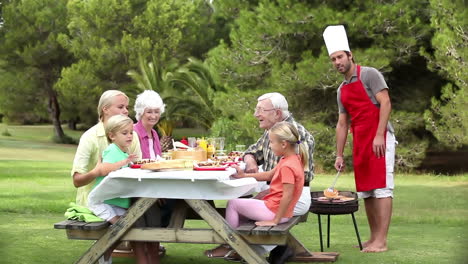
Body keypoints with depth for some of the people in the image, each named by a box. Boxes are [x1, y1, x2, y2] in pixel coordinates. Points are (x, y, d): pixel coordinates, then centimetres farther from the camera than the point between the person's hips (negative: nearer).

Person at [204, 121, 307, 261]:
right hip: (274, 206, 10)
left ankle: (228, 246, 12)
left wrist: (275, 220, -23)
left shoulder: (287, 166, -26)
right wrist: (245, 175, 9)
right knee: (240, 210, 25)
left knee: (232, 204, 2)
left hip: (274, 211, -10)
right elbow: (269, 175, 15)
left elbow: (287, 196, -29)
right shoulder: (291, 159, 6)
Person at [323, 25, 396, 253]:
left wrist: (379, 135, -21)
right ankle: (373, 237, 12)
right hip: (359, 143, 8)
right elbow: (342, 124, 18)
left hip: (379, 139, -8)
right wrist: (339, 155, 13)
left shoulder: (369, 75, -5)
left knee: (381, 188, -11)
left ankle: (381, 241, -14)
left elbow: (385, 103, -13)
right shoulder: (341, 90, 17)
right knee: (365, 191, 7)